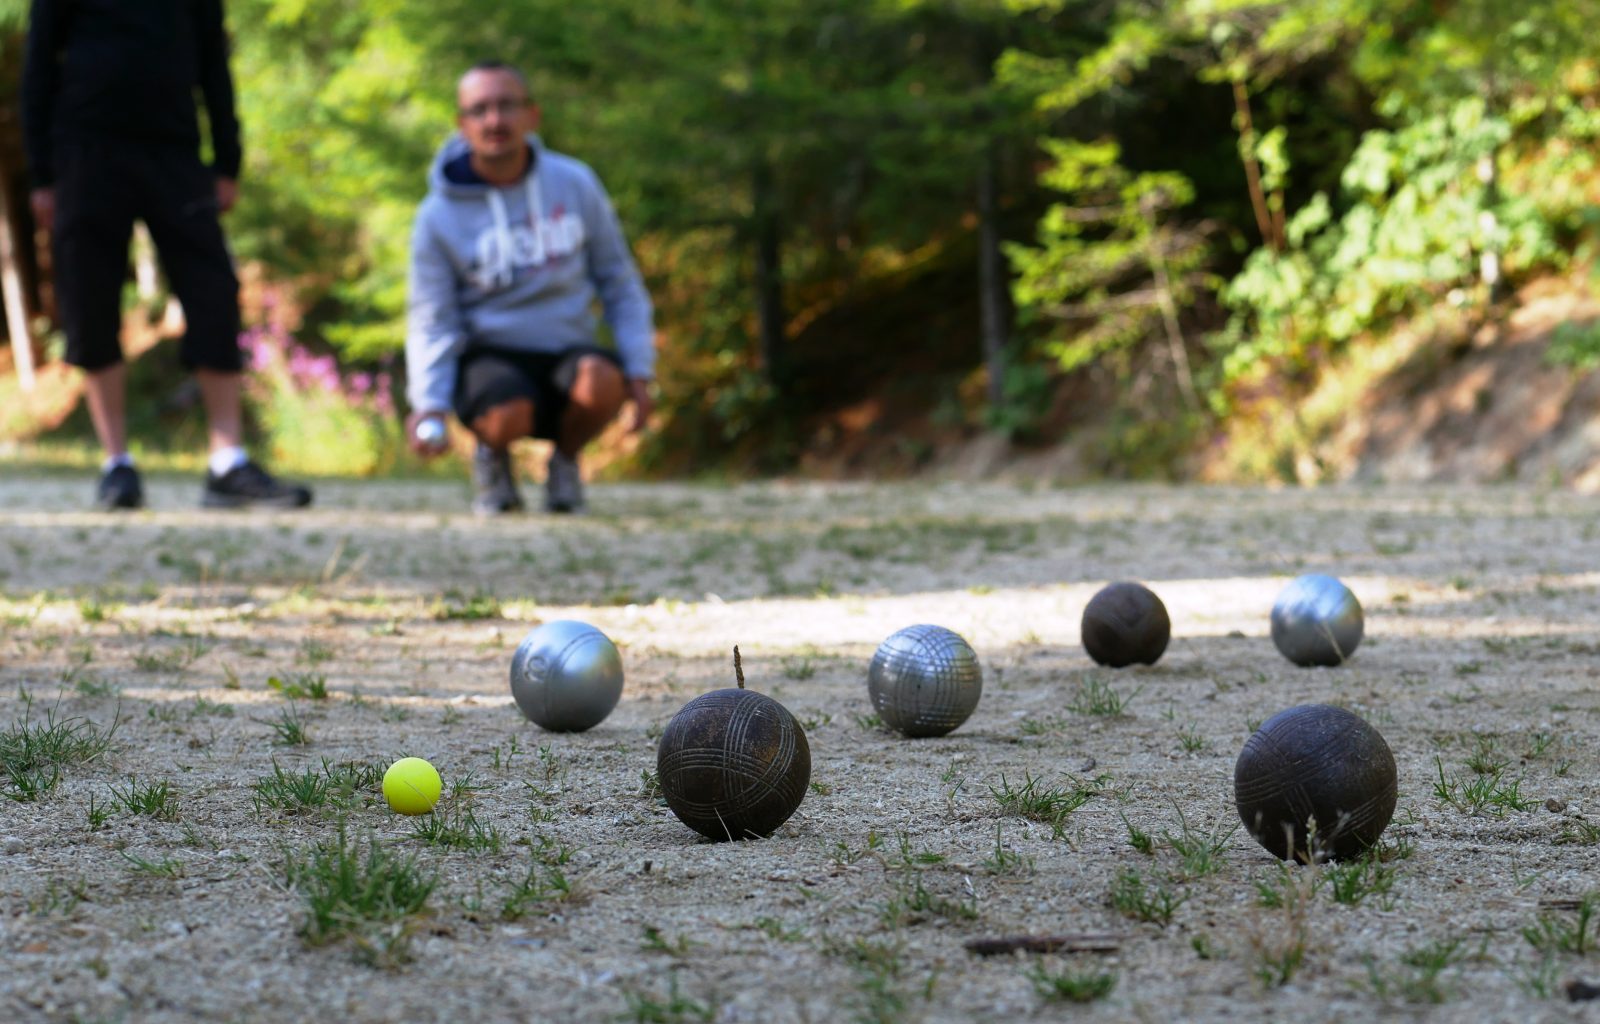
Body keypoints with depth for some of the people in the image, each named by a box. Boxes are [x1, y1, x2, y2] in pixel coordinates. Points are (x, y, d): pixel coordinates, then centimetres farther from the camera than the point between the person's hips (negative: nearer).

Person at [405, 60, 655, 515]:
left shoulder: (576, 184, 2)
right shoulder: (438, 216, -4)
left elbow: (620, 284, 8)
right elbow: (431, 321, -3)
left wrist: (639, 373, -4)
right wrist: (429, 405, -21)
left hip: (566, 352, 2)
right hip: (491, 357, -1)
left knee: (601, 381, -35)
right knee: (507, 416, -37)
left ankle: (565, 457, 0)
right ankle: (493, 456, 3)